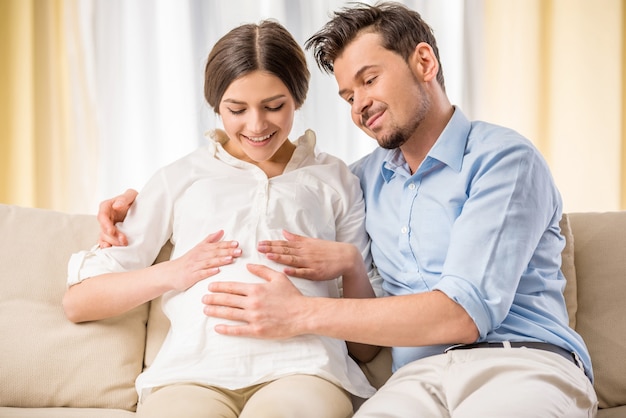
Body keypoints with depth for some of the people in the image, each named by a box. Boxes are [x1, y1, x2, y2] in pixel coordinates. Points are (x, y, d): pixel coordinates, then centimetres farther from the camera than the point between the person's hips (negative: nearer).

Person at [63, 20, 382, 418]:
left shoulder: (335, 179, 23)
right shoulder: (178, 179, 23)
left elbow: (366, 347, 19)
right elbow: (78, 302, 16)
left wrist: (350, 261, 1)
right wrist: (168, 273, 1)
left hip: (302, 368, 0)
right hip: (193, 372, 1)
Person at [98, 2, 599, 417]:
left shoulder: (503, 158, -1)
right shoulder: (367, 177, 21)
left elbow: (466, 312, -12)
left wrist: (301, 314, -14)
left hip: (521, 363, -3)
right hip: (420, 374, 3)